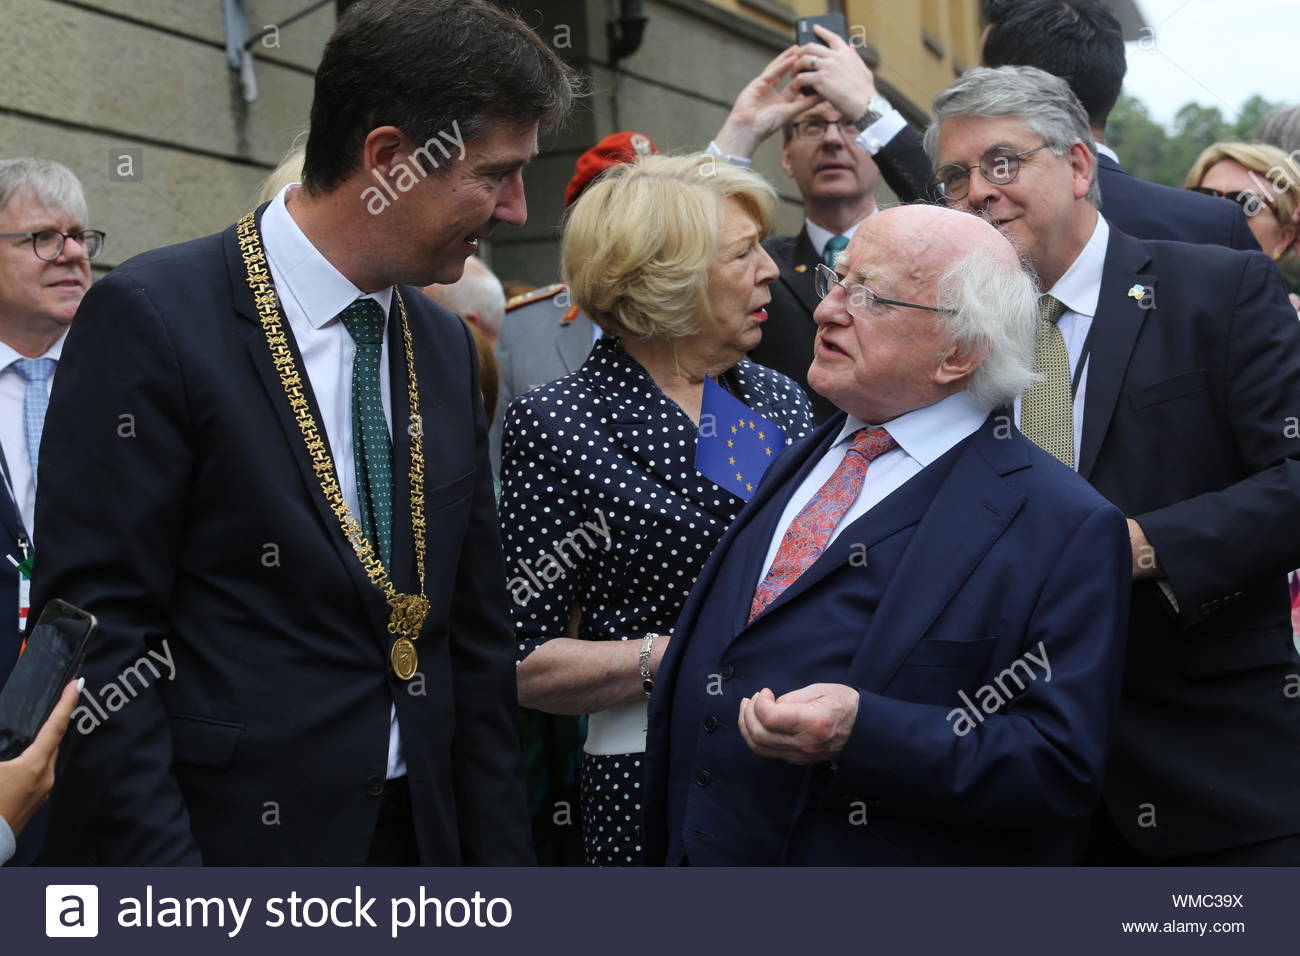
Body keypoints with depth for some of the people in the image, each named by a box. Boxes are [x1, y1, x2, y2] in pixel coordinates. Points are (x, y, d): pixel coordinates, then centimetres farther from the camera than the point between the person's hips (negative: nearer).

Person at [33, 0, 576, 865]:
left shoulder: (446, 346, 8)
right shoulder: (154, 317, -12)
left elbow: (476, 633, 11)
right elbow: (99, 638, -14)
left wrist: (497, 855, 7)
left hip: (422, 834, 6)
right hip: (231, 837, -6)